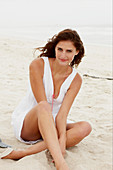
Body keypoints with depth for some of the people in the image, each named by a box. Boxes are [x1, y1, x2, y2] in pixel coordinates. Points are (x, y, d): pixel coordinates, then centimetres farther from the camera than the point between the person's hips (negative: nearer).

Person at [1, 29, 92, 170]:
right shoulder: (38, 65, -17)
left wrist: (63, 140, -35)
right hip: (25, 123, -4)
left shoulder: (75, 79, -7)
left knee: (85, 127, -24)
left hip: (52, 125, 4)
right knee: (43, 106, -37)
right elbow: (43, 106, -24)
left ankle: (27, 152, -35)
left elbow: (62, 113, -16)